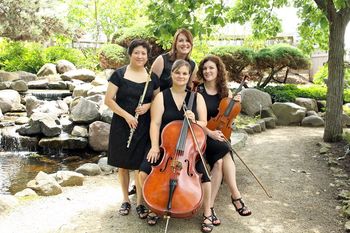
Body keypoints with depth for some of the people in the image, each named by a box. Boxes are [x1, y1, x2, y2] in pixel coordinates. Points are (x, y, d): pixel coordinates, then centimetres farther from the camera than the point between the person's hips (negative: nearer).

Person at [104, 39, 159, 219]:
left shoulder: (152, 77, 6)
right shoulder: (119, 74, -4)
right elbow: (108, 100, -7)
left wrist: (148, 105, -8)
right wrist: (126, 115, -17)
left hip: (144, 126, 2)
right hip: (122, 125, -1)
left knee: (140, 165, 4)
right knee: (123, 164, 8)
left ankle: (140, 202, 19)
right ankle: (125, 200, 26)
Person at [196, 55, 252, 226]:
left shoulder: (225, 92, 8)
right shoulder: (198, 91, -3)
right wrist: (210, 132, -21)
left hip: (219, 135, 3)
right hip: (201, 135, -3)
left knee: (219, 162, -28)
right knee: (224, 152, -31)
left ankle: (209, 206, -24)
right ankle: (235, 195, -22)